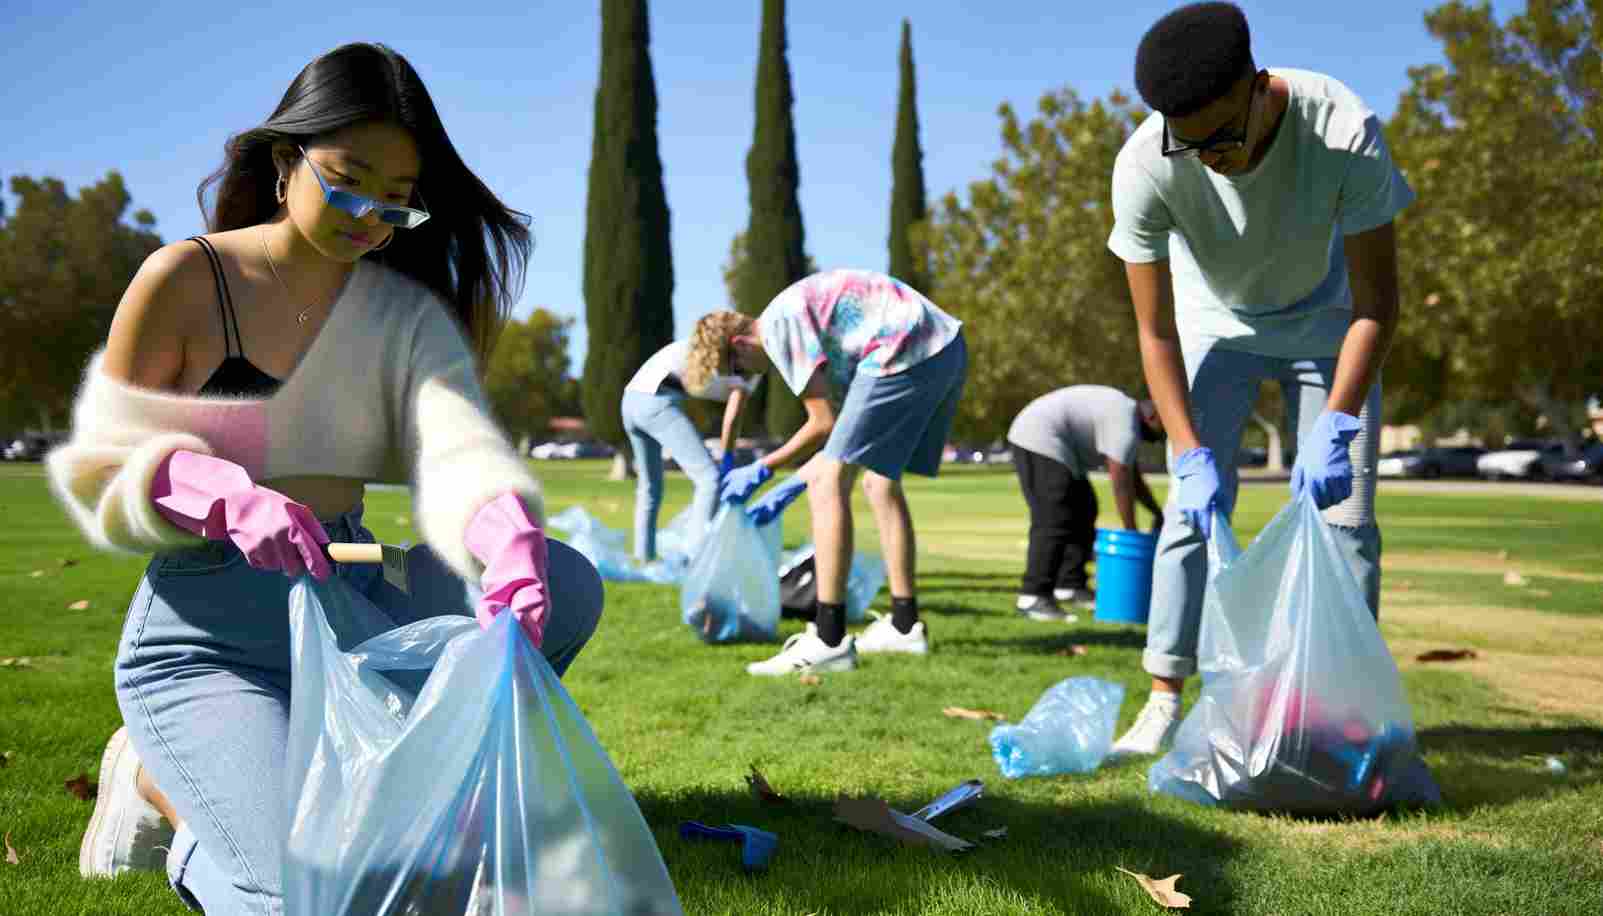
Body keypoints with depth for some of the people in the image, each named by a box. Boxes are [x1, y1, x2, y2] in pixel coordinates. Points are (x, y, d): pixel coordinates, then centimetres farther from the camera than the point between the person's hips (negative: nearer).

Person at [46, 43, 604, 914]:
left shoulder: (408, 310, 4)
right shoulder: (187, 278, -6)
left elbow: (456, 440, -15)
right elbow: (97, 481, -6)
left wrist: (509, 531, -38)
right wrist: (224, 495, -28)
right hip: (206, 636, -4)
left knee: (566, 583, -19)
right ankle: (166, 785, 10)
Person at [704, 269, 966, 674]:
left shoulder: (778, 324, -1)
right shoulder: (810, 318, 27)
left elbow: (825, 422, -3)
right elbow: (842, 429, 28)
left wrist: (761, 469, 9)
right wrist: (787, 489, 31)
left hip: (909, 352, -10)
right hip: (949, 350, 10)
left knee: (828, 485, -7)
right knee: (880, 483, 19)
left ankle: (828, 640, -11)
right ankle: (905, 625, 23)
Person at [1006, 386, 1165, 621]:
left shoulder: (1125, 412, 17)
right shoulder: (1125, 422, -15)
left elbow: (1133, 476, 24)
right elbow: (1121, 481, -18)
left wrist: (1157, 513, 22)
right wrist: (1132, 533, -13)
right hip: (1041, 440, -12)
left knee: (1084, 513, 14)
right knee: (1054, 522, -18)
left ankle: (1070, 586, 16)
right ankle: (1032, 597, -21)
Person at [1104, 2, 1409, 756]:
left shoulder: (1344, 132, -35)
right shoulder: (1145, 166, -33)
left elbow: (1376, 298, -25)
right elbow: (1156, 331, -23)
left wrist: (1335, 426, -32)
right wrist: (1191, 455, -29)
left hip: (1324, 319, 0)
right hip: (1215, 321, 0)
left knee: (1342, 509, -6)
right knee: (1194, 505, -7)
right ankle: (1163, 703, 1)